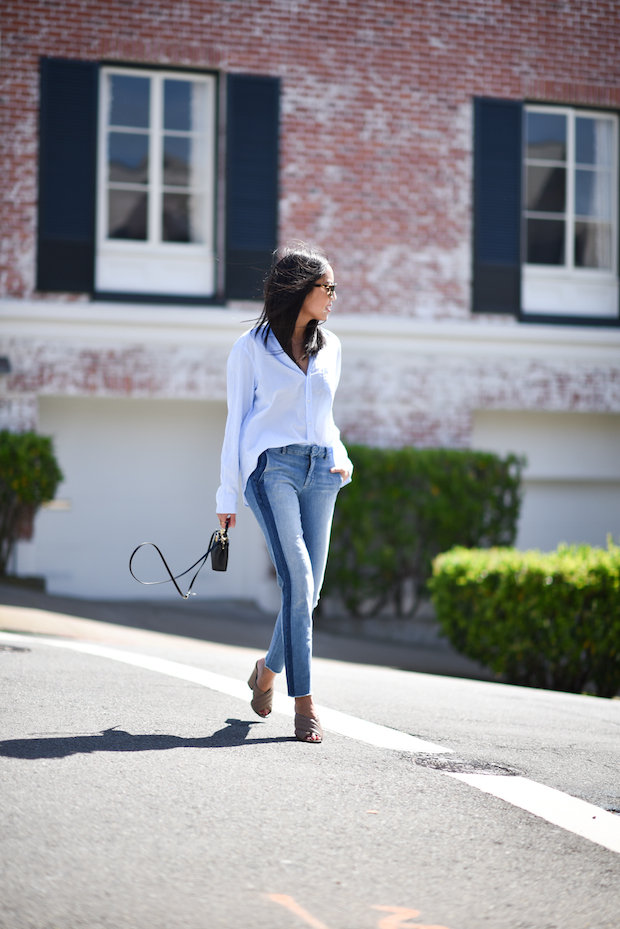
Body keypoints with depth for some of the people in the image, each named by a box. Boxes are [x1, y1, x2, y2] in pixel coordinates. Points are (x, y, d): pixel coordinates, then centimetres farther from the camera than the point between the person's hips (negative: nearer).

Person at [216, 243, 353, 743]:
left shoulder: (329, 347, 18)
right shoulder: (251, 347, 4)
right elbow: (237, 420, 6)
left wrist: (340, 456, 7)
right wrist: (228, 494, 4)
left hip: (320, 469, 5)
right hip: (272, 465, -5)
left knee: (309, 589, 0)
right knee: (299, 581, -17)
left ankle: (268, 669, 27)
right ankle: (305, 703, -17)